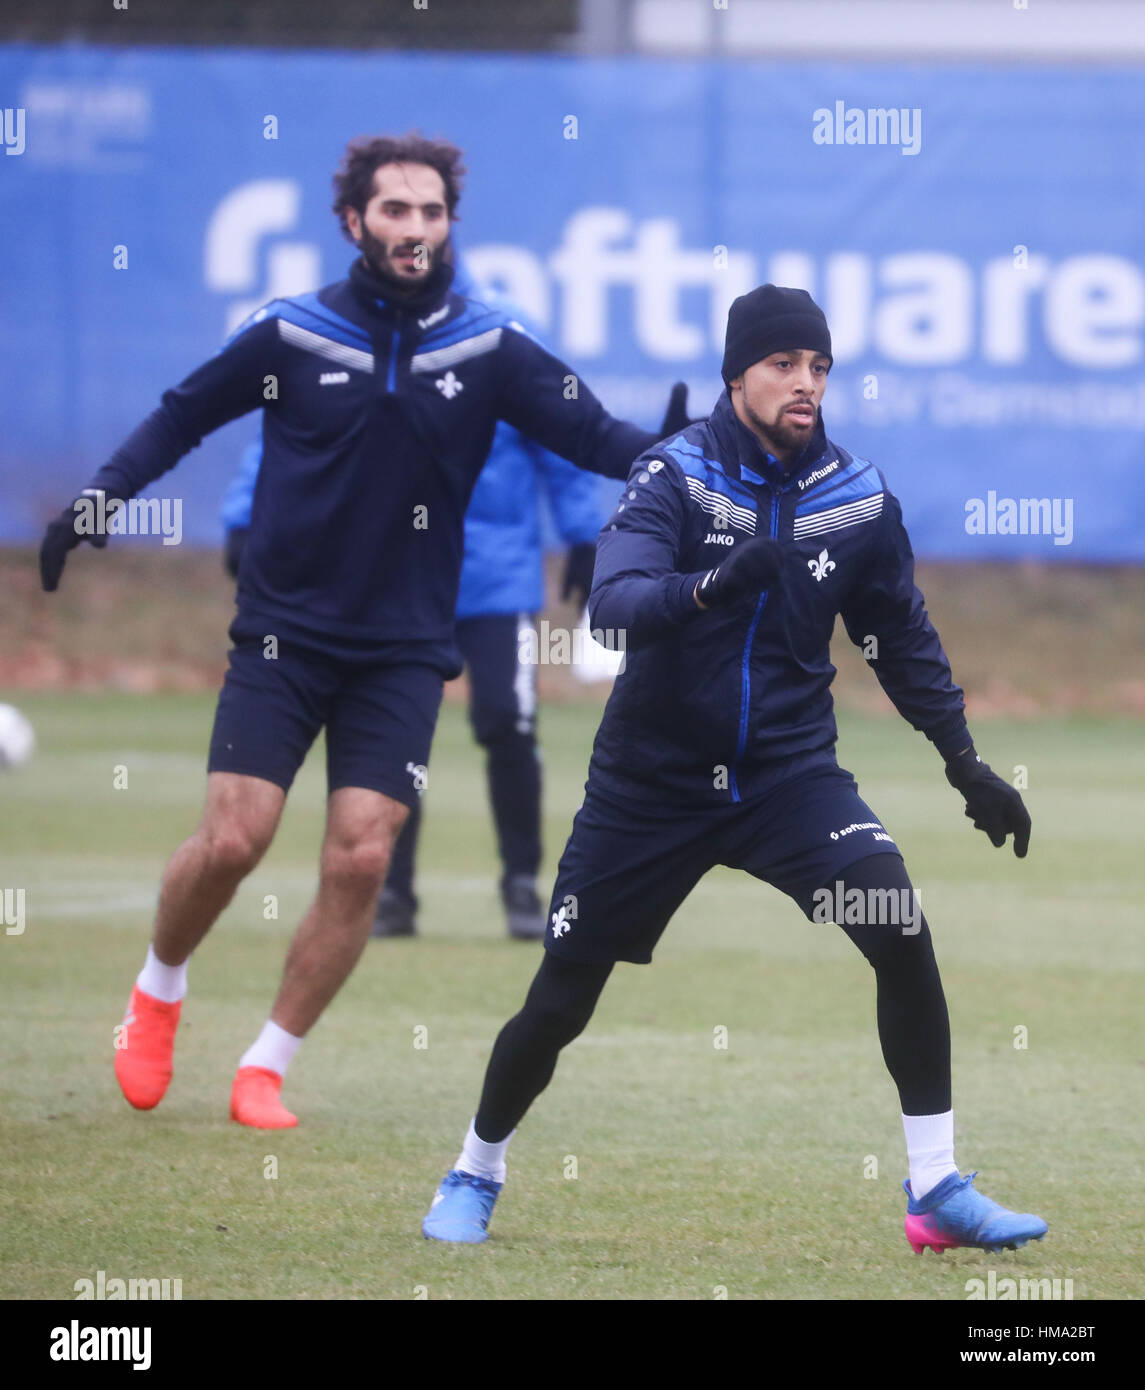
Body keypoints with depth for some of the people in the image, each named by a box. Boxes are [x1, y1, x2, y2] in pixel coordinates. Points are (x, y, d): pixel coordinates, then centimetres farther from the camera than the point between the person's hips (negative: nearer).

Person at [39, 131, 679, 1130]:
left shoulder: (490, 351, 0)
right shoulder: (291, 335, -2)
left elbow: (593, 434, -4)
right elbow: (183, 416, 10)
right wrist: (101, 500, 0)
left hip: (403, 651, 1)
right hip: (283, 634, -1)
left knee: (360, 861, -9)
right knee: (233, 839, -11)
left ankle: (265, 1070, 6)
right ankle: (158, 993, 19)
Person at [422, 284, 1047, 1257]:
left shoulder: (859, 499, -2)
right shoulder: (674, 475, -13)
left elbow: (904, 642, 11)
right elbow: (613, 603, -28)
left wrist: (968, 765, 5)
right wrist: (712, 585, -47)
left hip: (790, 767, 2)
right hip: (654, 778, -2)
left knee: (903, 933, -21)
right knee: (558, 1004, 3)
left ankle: (937, 1189, -12)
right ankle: (475, 1175, 30)